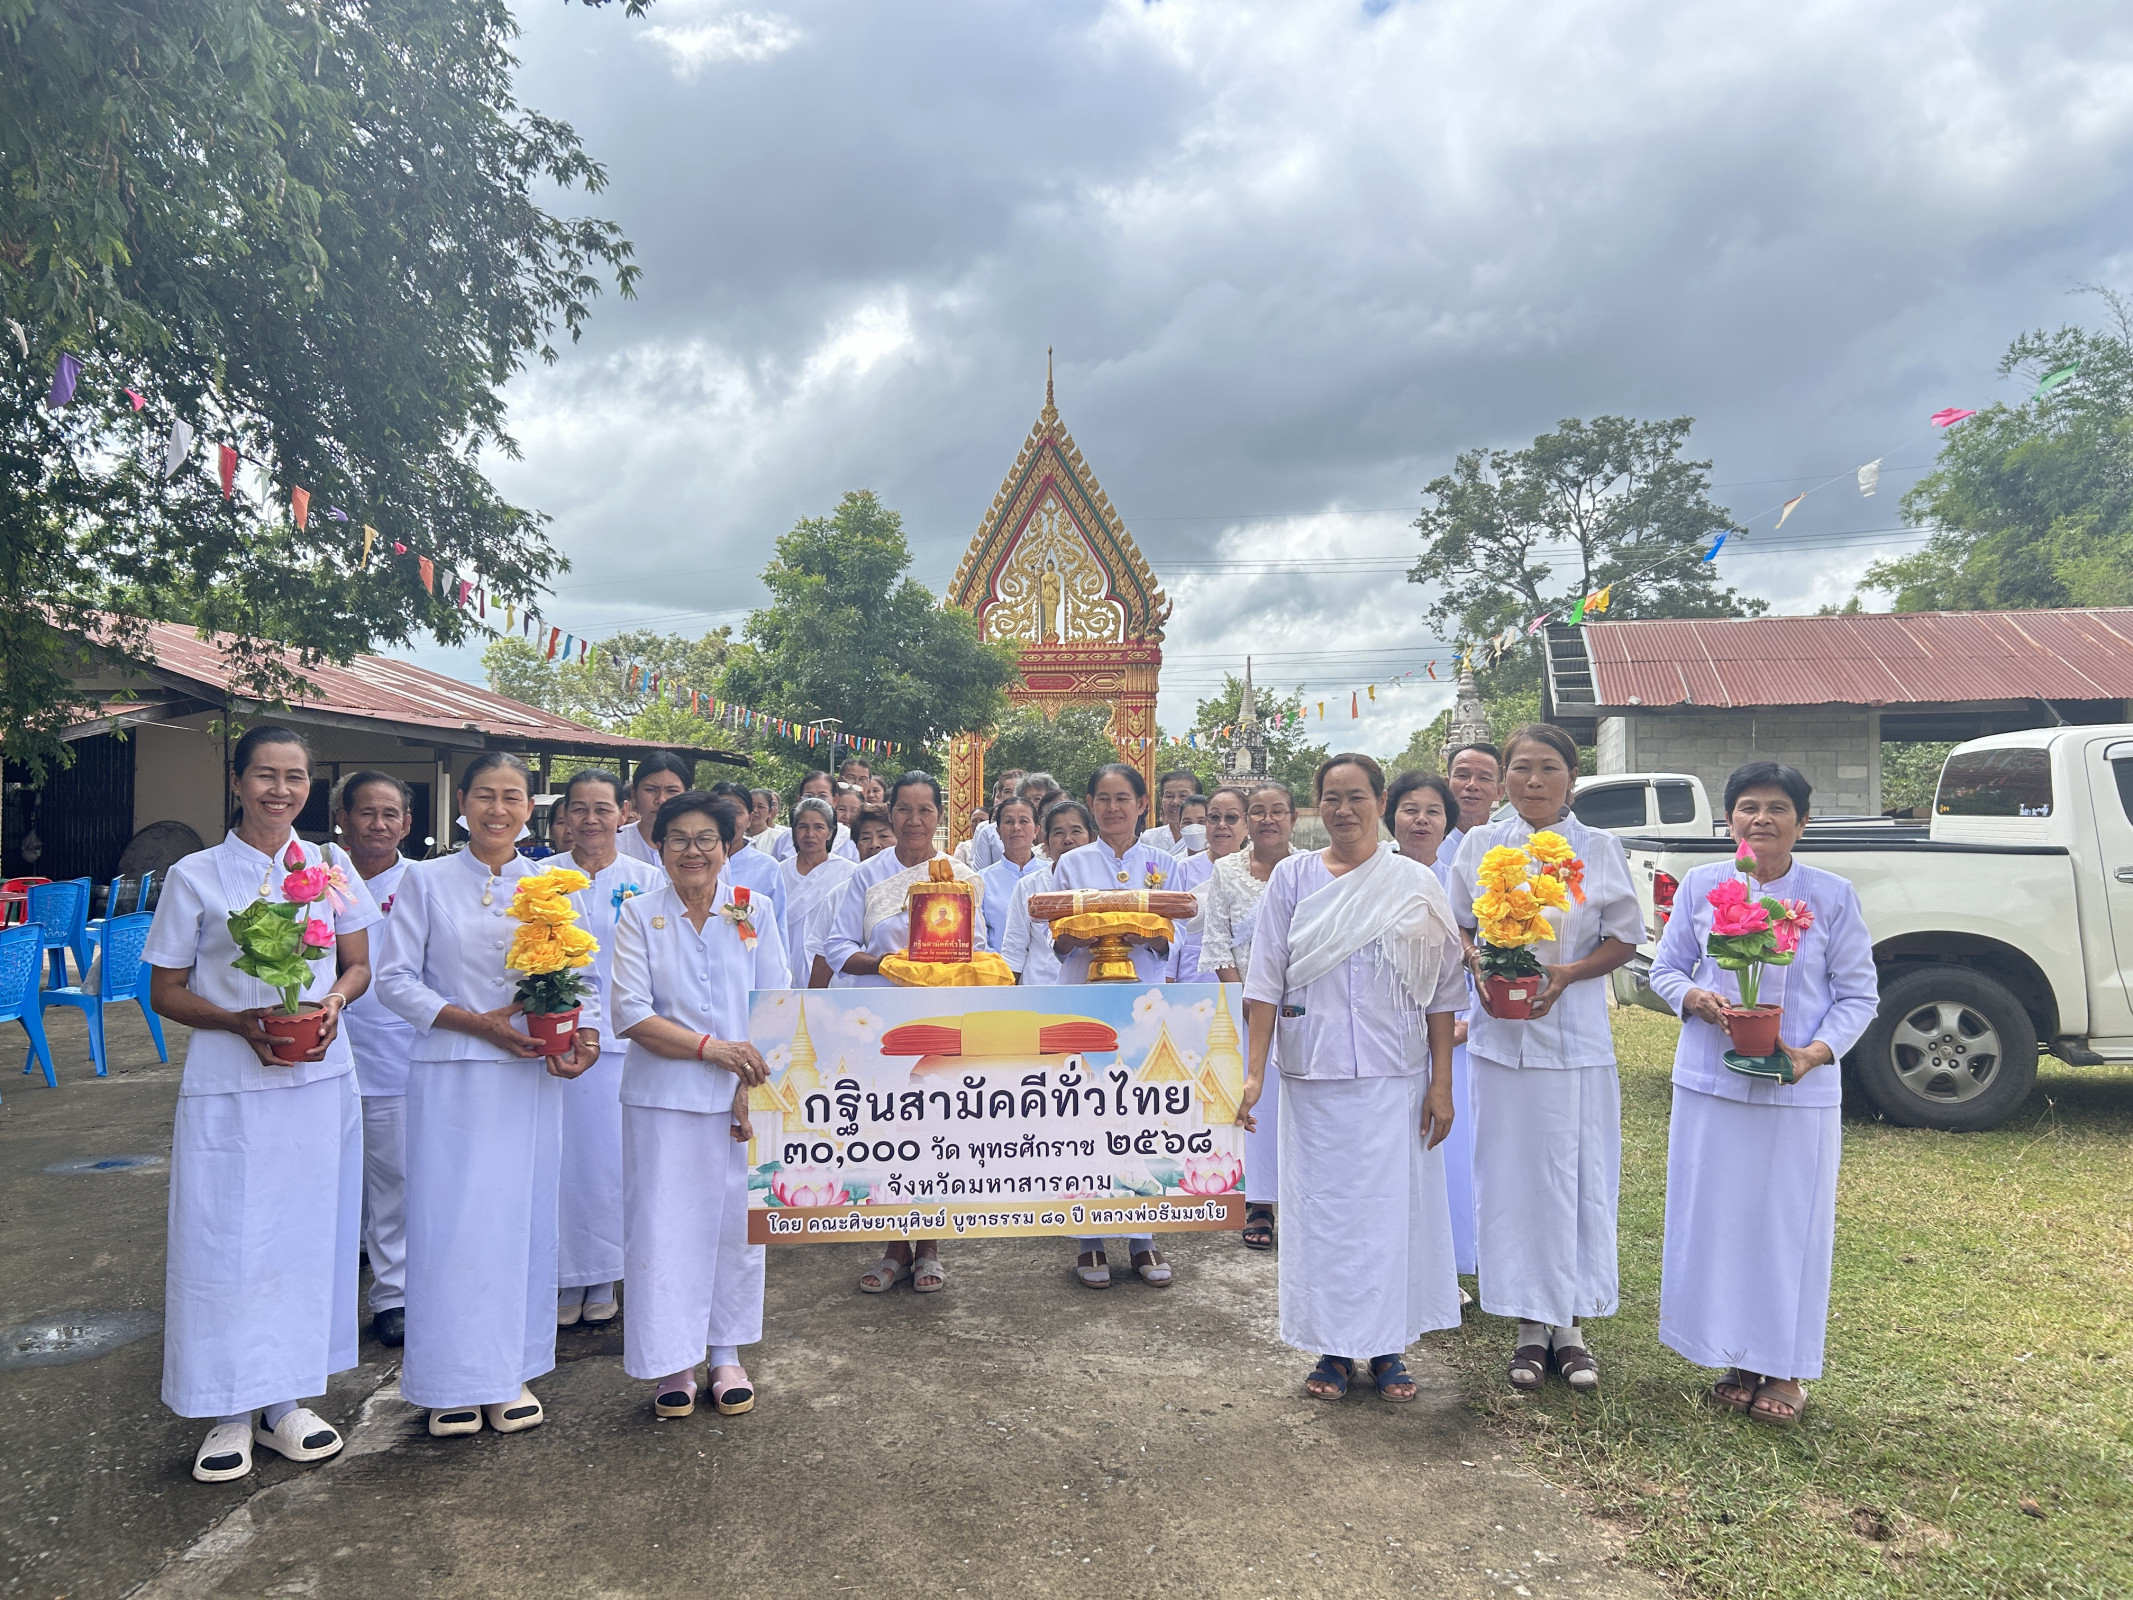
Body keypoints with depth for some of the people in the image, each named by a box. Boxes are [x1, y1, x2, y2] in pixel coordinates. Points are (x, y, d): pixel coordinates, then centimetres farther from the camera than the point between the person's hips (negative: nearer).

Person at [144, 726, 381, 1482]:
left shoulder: (329, 866, 5)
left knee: (307, 1235, 8)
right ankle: (232, 1411, 16)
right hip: (228, 1086, -2)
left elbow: (359, 966, 12)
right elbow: (165, 992, 1)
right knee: (226, 1241, 1)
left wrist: (332, 1002, -9)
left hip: (320, 1079, 2)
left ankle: (286, 1400, 22)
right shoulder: (196, 876, -1)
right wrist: (241, 1021, -16)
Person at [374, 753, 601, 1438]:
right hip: (453, 1078, -2)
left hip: (532, 1077, 2)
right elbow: (394, 977, -2)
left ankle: (513, 1371, 22)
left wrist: (587, 1032, -11)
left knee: (522, 1220, 8)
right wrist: (477, 1022, -13)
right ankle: (454, 1380, 16)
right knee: (452, 1222, 0)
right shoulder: (427, 880, 1)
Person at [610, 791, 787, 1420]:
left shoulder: (754, 913, 3)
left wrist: (753, 1087, -9)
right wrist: (712, 1047, -16)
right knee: (664, 1225, 2)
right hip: (661, 1098, -1)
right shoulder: (641, 915, 0)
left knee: (735, 1222, 8)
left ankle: (727, 1356, 23)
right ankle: (673, 1363, 16)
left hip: (738, 1100, 1)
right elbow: (630, 1013, -7)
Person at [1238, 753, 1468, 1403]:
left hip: (1395, 1077, 0)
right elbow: (1266, 981, 1)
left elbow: (1442, 991, 3)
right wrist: (1254, 1071, -5)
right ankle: (1333, 1348, 20)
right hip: (1314, 1075, 0)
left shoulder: (1417, 885, 2)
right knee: (1321, 1206, 6)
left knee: (1393, 1204, 5)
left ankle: (1388, 1348, 21)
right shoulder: (1292, 878, 3)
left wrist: (1442, 1082, -2)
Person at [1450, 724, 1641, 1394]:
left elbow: (1625, 939, 4)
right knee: (1510, 1177, 4)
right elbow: (1458, 928, 10)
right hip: (1499, 1033, 1)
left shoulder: (1600, 849, 2)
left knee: (1575, 1176, 3)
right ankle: (1530, 1325, 17)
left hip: (1575, 1037, -1)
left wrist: (1568, 973, -13)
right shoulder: (1480, 845, 5)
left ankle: (1569, 1324, 18)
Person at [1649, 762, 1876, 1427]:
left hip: (1799, 1091, -2)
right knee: (1717, 1220, 9)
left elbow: (1858, 995, 0)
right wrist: (1695, 999, -13)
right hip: (1710, 1084, 2)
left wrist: (1819, 1051, -17)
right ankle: (1738, 1359, 26)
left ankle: (1785, 1371, 23)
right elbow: (1665, 968, 9)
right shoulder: (1700, 886, 2)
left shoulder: (1833, 896, -3)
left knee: (1791, 1224, 7)